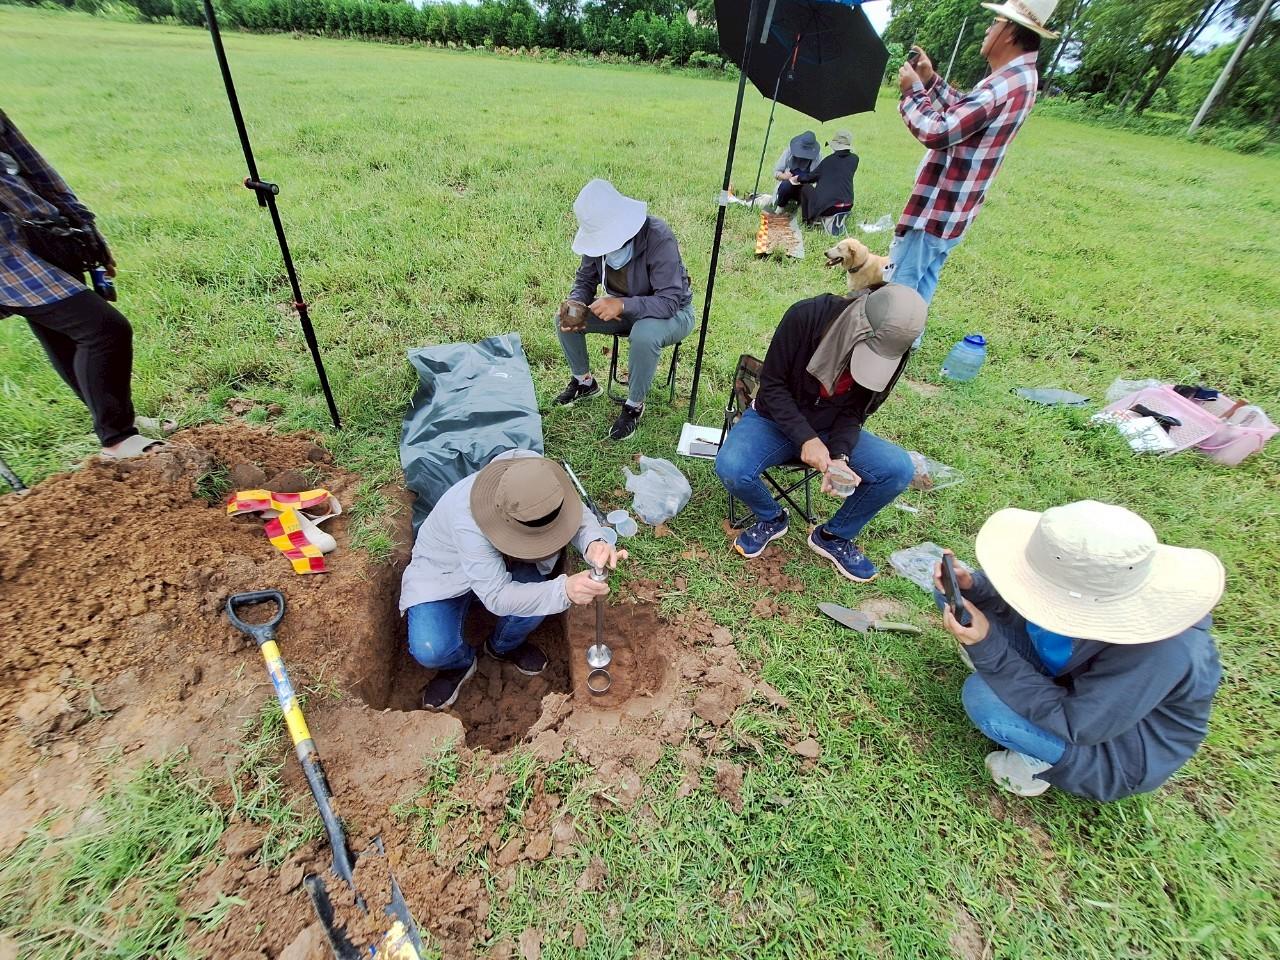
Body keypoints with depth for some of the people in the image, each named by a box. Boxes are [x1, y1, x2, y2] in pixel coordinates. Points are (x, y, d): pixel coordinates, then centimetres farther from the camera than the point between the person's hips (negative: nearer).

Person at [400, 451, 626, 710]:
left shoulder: (533, 472, -30)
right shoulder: (466, 521, -42)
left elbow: (579, 514, -20)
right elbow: (497, 597, -39)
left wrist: (594, 543, -44)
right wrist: (564, 590, -53)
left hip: (504, 561, 4)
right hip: (445, 571, -4)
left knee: (534, 590, -26)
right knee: (430, 651, -26)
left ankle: (504, 646, 10)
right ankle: (460, 663, 13)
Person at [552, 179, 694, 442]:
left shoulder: (658, 237, -30)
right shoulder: (599, 235, -13)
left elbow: (669, 302, -34)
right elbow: (585, 281, -1)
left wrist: (622, 304, -45)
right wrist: (574, 303, -23)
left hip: (672, 314, -5)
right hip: (625, 308, 6)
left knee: (644, 336, -39)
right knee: (565, 320, -8)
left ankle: (634, 405, -14)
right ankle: (584, 382, 15)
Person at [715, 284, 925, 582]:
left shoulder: (892, 350, -13)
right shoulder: (806, 316, -25)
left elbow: (855, 411, -5)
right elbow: (771, 384, -18)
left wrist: (840, 455, -24)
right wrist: (805, 438, -28)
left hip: (832, 429, 3)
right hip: (775, 420, -3)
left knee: (899, 468, -20)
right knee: (730, 469, -32)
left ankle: (834, 536, 6)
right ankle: (771, 519, 4)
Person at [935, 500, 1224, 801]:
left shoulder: (1157, 652, -39)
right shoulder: (1086, 579, -25)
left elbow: (1072, 724, -30)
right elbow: (1015, 602, -8)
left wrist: (988, 649, -38)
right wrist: (970, 586, -29)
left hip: (1121, 746, -5)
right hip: (1072, 673, 5)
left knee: (981, 696, -28)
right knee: (958, 596, -8)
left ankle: (1043, 761, 1)